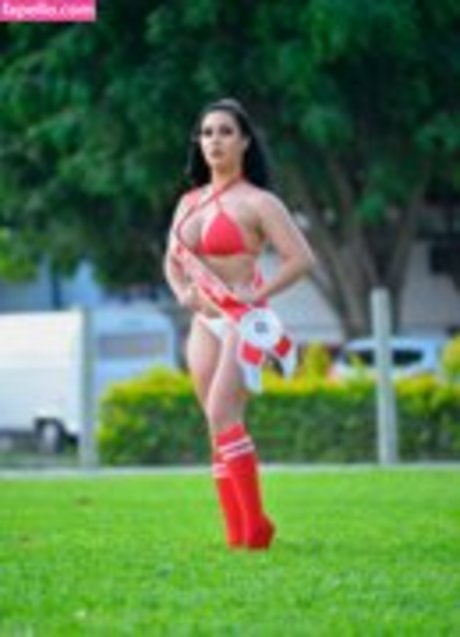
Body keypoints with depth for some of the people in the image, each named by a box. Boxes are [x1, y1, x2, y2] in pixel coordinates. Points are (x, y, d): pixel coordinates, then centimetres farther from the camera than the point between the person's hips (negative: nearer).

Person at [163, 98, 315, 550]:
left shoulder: (256, 202, -6)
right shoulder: (189, 202, 12)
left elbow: (301, 258, -10)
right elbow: (172, 260, 22)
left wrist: (256, 295, -15)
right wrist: (182, 292, 2)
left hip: (242, 320, -7)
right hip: (204, 322, 7)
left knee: (222, 414, -21)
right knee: (219, 427, 3)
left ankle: (255, 526, -17)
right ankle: (236, 532, 3)